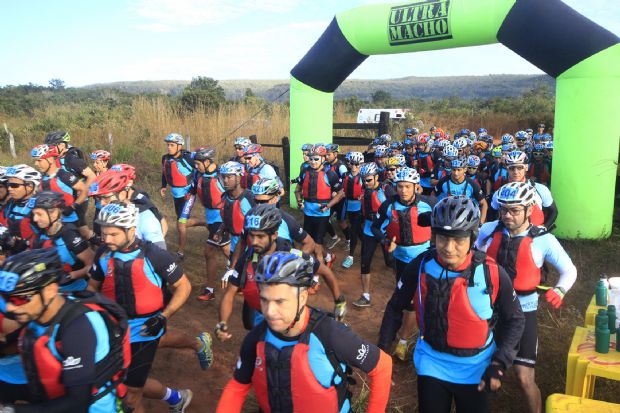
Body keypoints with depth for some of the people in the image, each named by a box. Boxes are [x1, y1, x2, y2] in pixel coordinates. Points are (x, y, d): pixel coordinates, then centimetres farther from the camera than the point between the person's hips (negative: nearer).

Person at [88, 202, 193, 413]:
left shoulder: (154, 255, -18)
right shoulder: (103, 253, -6)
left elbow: (184, 286, -9)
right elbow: (93, 287, 10)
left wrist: (163, 317, -17)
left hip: (143, 331, -5)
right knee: (132, 384, 18)